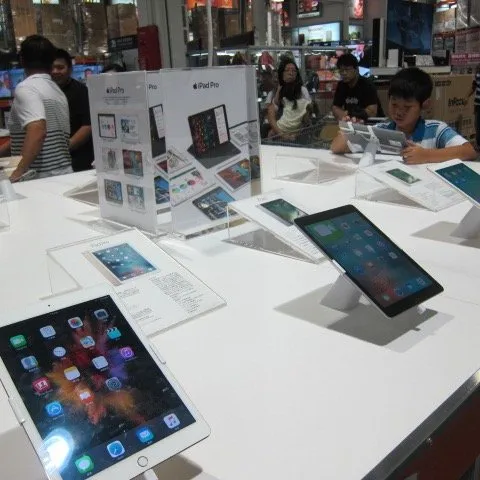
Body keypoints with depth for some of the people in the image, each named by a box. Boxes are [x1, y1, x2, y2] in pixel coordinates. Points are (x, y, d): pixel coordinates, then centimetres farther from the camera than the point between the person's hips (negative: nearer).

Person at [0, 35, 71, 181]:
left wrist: (19, 172, -29)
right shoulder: (57, 90, 16)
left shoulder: (26, 88, -10)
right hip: (63, 174, 8)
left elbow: (37, 131, -27)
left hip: (41, 179, -8)